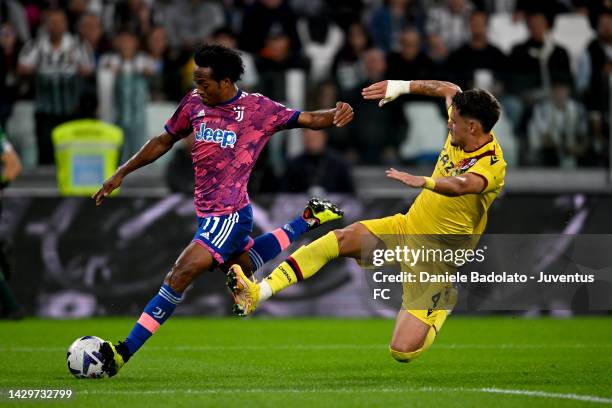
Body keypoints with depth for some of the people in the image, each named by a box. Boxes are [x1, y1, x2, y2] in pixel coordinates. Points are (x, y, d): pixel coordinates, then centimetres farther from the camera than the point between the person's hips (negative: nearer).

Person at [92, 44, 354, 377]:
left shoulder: (258, 108, -11)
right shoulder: (194, 104, 3)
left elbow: (307, 119, -6)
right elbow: (164, 141, 16)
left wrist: (334, 116, -28)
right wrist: (121, 174, 15)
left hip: (228, 215, -8)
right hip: (208, 213, 8)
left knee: (179, 276, -16)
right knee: (246, 264, 27)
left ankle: (124, 353, -17)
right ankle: (307, 220, 44)